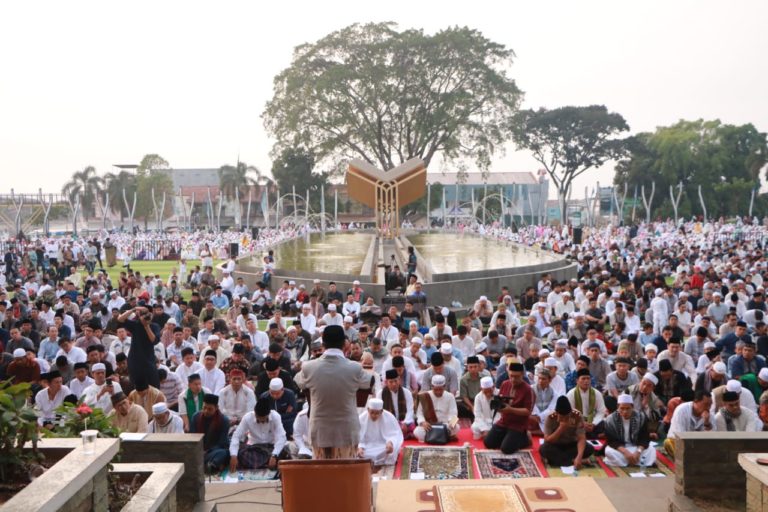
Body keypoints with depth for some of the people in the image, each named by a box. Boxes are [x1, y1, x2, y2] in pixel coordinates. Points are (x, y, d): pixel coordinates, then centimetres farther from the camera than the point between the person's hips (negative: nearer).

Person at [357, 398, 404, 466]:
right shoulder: (361, 419, -12)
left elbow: (396, 434, -13)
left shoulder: (389, 418, -13)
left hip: (384, 445, -1)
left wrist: (391, 442, -36)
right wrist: (360, 447, -31)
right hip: (368, 448, 1)